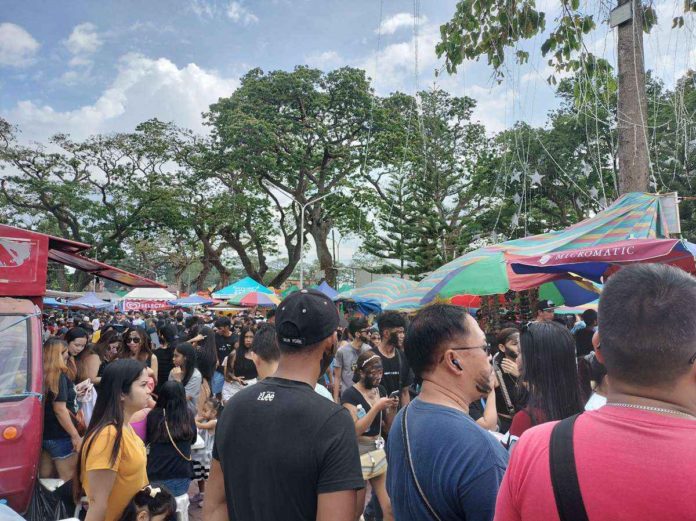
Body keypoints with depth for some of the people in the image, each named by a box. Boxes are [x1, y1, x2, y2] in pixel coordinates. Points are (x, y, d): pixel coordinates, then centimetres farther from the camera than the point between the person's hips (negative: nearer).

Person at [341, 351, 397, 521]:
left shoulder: (380, 390, 3)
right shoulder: (350, 395, -15)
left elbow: (387, 424, 10)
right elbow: (355, 430, -21)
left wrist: (392, 409, -9)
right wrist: (376, 407, -26)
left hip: (380, 451, 5)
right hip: (359, 453, -5)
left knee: (390, 507, 4)